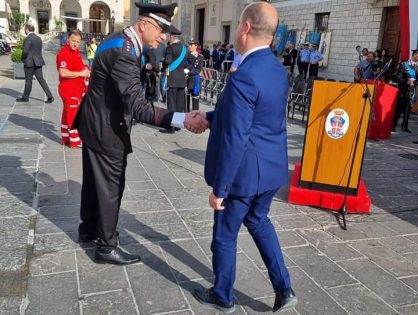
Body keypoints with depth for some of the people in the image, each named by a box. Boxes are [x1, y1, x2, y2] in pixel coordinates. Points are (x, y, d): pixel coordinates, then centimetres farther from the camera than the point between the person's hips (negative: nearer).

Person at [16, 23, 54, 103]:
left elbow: (25, 51, -19)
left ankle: (25, 97, 18)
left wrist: (23, 59, -3)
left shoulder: (28, 39, -15)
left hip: (29, 62, -7)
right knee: (41, 79, 7)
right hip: (38, 62, 7)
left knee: (28, 80, 5)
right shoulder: (38, 38, 9)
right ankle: (50, 96, 0)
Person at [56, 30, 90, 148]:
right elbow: (63, 73, -27)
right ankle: (75, 141, 1)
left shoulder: (76, 51, 12)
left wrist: (85, 70, 7)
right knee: (73, 114, -5)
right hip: (69, 87, -10)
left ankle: (66, 138, 26)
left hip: (78, 87, 10)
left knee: (68, 113, 16)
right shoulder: (63, 53, -18)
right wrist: (81, 73, -20)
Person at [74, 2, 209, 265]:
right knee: (110, 187, 3)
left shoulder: (120, 41, 5)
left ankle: (88, 229, 40)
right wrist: (182, 119, -42)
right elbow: (138, 108, -36)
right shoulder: (124, 53, -28)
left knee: (95, 180, 22)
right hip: (105, 129, -10)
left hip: (95, 123, 10)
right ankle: (106, 247, 19)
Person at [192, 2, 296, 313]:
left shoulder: (244, 77, -26)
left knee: (225, 235, 13)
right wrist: (208, 117, 16)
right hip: (271, 166, 9)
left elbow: (234, 140, -26)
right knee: (258, 220, 28)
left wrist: (219, 188, -17)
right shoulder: (277, 69, 3)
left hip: (245, 171, -8)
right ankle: (283, 288, 31)